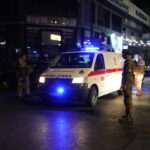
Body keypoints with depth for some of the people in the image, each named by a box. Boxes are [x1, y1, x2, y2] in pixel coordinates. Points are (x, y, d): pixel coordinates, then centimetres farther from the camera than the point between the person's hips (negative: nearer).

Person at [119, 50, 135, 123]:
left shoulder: (129, 61, -16)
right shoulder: (127, 61, 16)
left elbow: (129, 73, -22)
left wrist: (125, 84, -23)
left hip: (127, 84, -10)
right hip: (126, 84, 10)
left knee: (128, 100, -6)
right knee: (127, 100, 16)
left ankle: (128, 117, -1)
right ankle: (127, 115, 26)